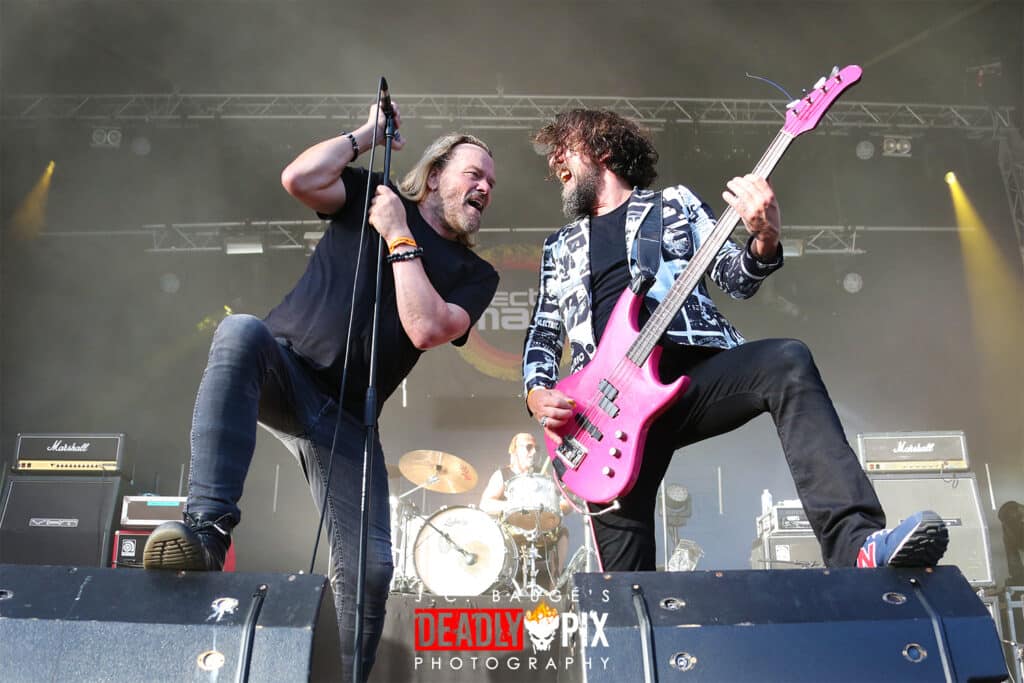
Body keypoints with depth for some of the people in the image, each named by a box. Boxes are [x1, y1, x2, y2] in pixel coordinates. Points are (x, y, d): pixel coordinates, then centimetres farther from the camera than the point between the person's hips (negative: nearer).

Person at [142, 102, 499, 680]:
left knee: (370, 567, -12)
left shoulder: (475, 274, 8)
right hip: (283, 371, -1)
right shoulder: (370, 194, 9)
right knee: (242, 331, -36)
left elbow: (425, 329, -12)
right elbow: (297, 179, -10)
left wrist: (399, 238, -7)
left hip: (346, 420, 1)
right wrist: (368, 134, 0)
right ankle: (209, 527, -38)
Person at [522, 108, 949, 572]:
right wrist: (538, 395, 2)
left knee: (788, 361, -32)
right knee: (621, 564, -7)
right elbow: (542, 335, 23)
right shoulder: (561, 247, 26)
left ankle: (856, 547, -40)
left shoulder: (675, 203, 19)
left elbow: (735, 278, 9)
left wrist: (764, 241, -14)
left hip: (697, 371, -2)